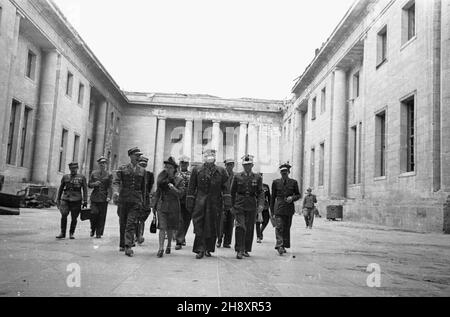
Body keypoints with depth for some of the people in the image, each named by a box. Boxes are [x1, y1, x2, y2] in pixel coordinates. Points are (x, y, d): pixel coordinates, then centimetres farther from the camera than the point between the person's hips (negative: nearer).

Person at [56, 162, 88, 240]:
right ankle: (62, 233, -4)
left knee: (74, 218, 2)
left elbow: (85, 190, 4)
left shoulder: (82, 178, 5)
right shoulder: (65, 177, 12)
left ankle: (72, 233, 19)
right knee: (64, 215, -14)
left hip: (76, 201, -1)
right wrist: (58, 199, 17)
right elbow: (61, 189, 19)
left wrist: (85, 201, -2)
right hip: (65, 199, 1)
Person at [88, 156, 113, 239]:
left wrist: (109, 196, -14)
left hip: (103, 198, -1)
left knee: (102, 216, -1)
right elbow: (89, 185, 12)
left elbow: (110, 187, -1)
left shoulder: (109, 175, 5)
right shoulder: (94, 173, 11)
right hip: (94, 197, 1)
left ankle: (99, 233, 9)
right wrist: (94, 184, -10)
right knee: (94, 213, -11)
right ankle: (92, 229, 14)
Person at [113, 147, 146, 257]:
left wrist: (142, 200, 15)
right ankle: (122, 245, 23)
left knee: (131, 223, -11)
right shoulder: (122, 169, 5)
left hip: (136, 200, 0)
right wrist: (115, 191, -25)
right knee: (123, 223, 9)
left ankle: (128, 247, -15)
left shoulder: (142, 171, 10)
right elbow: (116, 182, -6)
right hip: (123, 199, 0)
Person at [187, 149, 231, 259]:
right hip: (200, 202, -1)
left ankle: (208, 249, 18)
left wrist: (227, 201, -6)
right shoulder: (197, 170, 9)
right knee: (199, 225, -7)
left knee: (212, 226, 5)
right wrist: (190, 203, 2)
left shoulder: (221, 171, 11)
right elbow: (191, 187, 8)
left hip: (215, 203, 1)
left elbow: (225, 187, 5)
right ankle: (200, 249, -2)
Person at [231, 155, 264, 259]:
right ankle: (239, 250, -10)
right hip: (239, 205, -1)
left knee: (249, 229, 7)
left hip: (252, 206, 2)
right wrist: (233, 206, 9)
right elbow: (232, 192, 12)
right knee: (240, 227, -13)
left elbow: (260, 192, 1)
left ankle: (246, 250, 20)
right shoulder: (237, 177, 6)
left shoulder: (258, 177, 6)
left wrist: (261, 204, -13)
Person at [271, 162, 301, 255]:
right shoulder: (276, 182, 6)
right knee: (279, 227, -13)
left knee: (287, 228, 8)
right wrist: (272, 210, 10)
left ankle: (284, 246, 19)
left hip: (289, 208, 1)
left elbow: (298, 195, 13)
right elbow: (273, 197, 11)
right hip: (279, 208, -1)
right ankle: (279, 246, -18)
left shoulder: (293, 182, 6)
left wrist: (292, 198, -10)